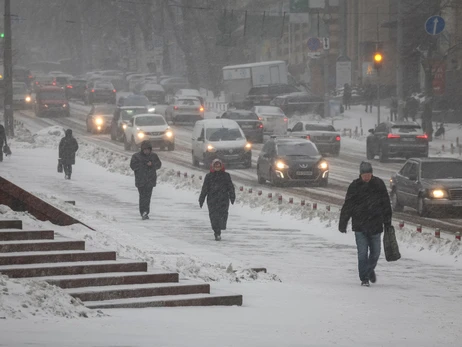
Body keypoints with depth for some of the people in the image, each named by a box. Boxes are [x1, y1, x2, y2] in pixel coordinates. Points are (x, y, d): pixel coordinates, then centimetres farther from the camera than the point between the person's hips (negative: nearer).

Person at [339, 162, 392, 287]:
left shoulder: (379, 184, 0)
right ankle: (364, 278, 2)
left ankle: (370, 270, 37)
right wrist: (342, 223, -2)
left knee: (375, 252, 9)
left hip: (375, 225, 2)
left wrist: (387, 222, 7)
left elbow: (386, 205, 7)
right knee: (362, 253, -5)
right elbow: (347, 206, 0)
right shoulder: (355, 186, -4)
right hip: (359, 226, -2)